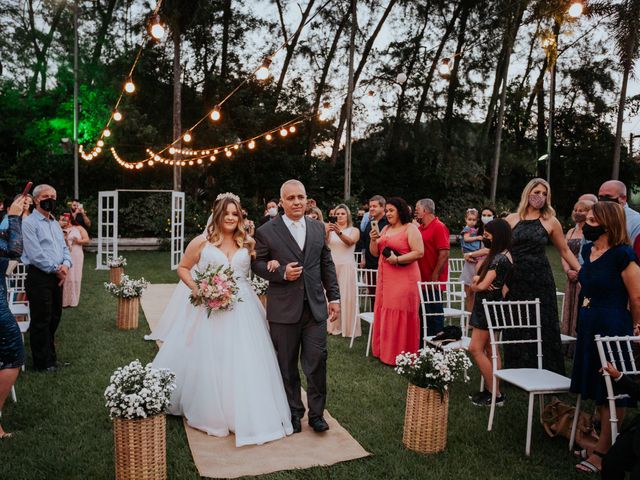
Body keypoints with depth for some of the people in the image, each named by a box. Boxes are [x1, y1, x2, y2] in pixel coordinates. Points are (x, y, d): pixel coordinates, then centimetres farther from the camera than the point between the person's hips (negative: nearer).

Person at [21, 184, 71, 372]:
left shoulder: (55, 223, 16)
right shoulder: (29, 223, -9)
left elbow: (64, 248, 15)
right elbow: (35, 254, -17)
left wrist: (65, 265, -5)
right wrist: (55, 269, -13)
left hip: (57, 277, 8)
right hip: (39, 277, -8)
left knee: (54, 318, 14)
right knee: (41, 321, 1)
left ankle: (50, 356, 28)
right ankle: (42, 362, 12)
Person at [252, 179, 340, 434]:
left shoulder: (318, 228, 8)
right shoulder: (266, 231, -4)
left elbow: (327, 264, 11)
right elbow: (257, 264, 1)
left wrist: (334, 297, 9)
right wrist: (282, 272, -16)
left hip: (315, 307, 2)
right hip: (283, 310, -2)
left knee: (317, 361, 4)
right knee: (287, 365, 10)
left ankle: (316, 413, 23)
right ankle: (294, 412, 28)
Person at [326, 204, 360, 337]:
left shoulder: (354, 230, 5)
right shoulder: (331, 229, 10)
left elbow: (350, 242, -16)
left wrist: (339, 232, -34)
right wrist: (327, 232, -26)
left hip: (346, 266, -2)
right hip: (331, 266, 2)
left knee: (347, 296, -2)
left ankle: (349, 328, 6)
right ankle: (333, 326, 13)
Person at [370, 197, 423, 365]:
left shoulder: (410, 229, -5)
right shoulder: (386, 229, 16)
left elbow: (419, 252, -14)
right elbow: (375, 252, 15)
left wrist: (397, 259, -19)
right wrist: (373, 240, -3)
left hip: (404, 278, -7)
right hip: (385, 278, 7)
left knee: (401, 315, -3)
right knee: (384, 313, 9)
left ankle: (401, 355, 6)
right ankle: (385, 351, 19)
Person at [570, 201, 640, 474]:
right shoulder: (589, 250, 7)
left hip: (612, 328, -8)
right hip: (588, 326, 8)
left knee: (611, 393, 3)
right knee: (595, 387, 17)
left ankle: (602, 452, 13)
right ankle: (604, 441, 33)